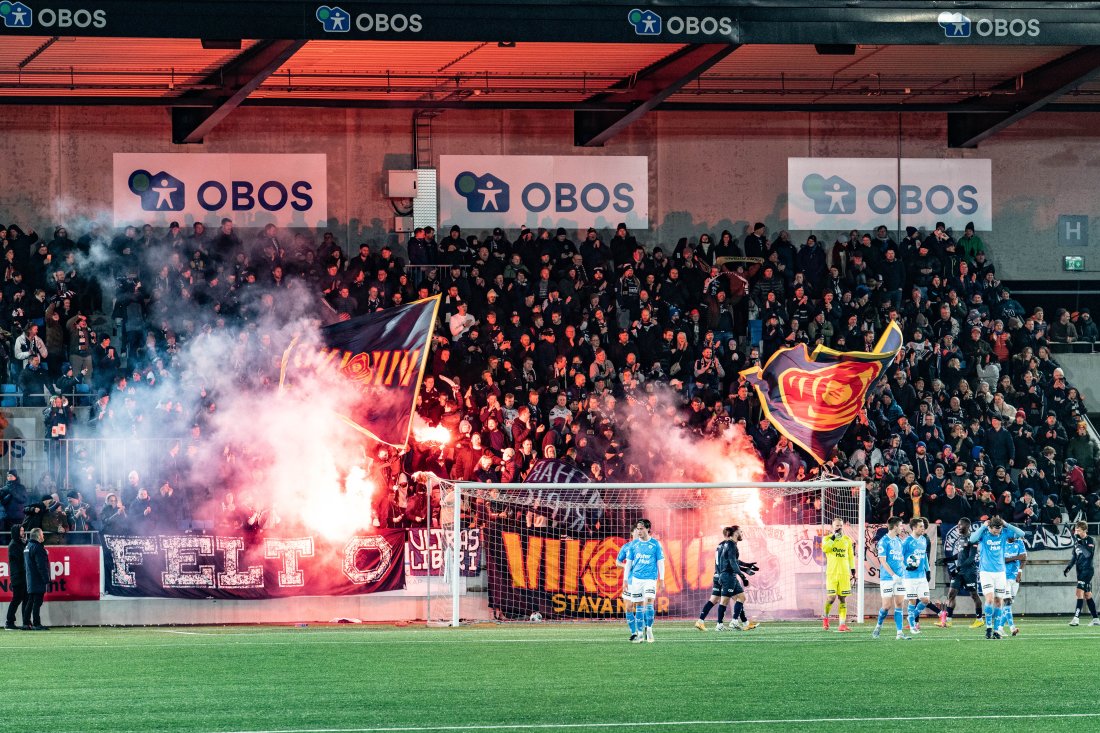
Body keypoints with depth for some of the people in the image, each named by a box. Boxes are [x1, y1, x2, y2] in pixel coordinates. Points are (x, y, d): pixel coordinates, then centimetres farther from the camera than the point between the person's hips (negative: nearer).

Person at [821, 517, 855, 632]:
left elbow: (851, 556, 15)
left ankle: (842, 624, 2)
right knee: (831, 597, -9)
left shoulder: (847, 540, 12)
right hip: (831, 573, -2)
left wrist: (853, 571, 10)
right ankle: (826, 617, 16)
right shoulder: (827, 538, 4)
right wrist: (834, 537, -15)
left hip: (844, 574, 2)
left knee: (842, 599, 1)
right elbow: (825, 548, -17)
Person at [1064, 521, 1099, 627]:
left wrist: (1081, 543, -29)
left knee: (1080, 592, -18)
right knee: (1087, 595, 11)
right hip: (1080, 570, 8)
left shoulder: (1091, 541, -9)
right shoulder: (1077, 541, 12)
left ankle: (1076, 617, -23)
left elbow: (1088, 554, -25)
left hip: (1087, 569, -8)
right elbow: (1074, 556, 22)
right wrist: (1068, 567, 14)